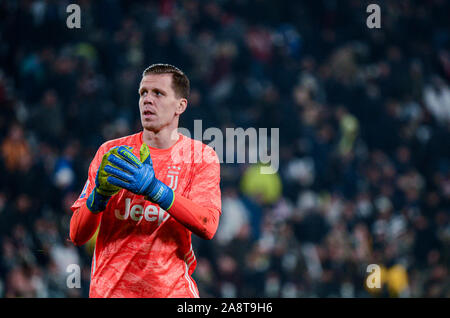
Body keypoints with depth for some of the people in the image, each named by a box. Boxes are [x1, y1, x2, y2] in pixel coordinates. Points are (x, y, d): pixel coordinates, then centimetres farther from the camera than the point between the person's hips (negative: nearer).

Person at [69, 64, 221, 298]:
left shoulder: (201, 156, 4)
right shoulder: (110, 152, 5)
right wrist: (99, 195, -19)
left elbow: (207, 227, -14)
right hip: (109, 289, 0)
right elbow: (77, 236, 0)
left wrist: (155, 189, -25)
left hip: (173, 289, 0)